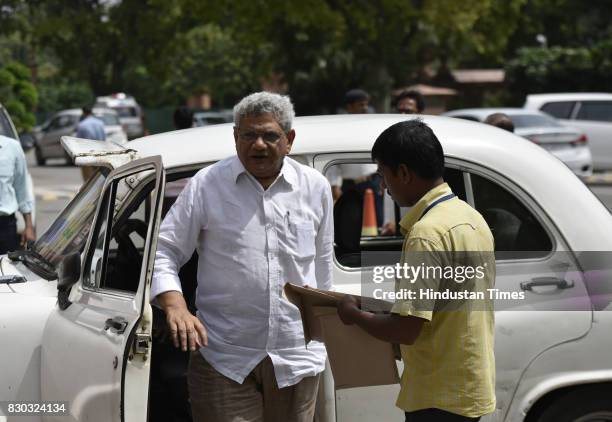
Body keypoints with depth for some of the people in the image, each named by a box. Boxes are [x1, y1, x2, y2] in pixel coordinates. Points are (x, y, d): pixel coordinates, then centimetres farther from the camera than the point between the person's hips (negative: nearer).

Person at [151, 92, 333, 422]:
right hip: (223, 357, -2)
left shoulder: (316, 187, 8)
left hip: (297, 358, 3)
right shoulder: (207, 185, 0)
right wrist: (175, 306, -17)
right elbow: (163, 251, 0)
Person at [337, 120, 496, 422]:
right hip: (470, 384, 10)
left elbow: (406, 329, -24)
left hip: (440, 396, -10)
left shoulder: (427, 233, -21)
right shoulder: (470, 218, 10)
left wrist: (355, 314, -7)